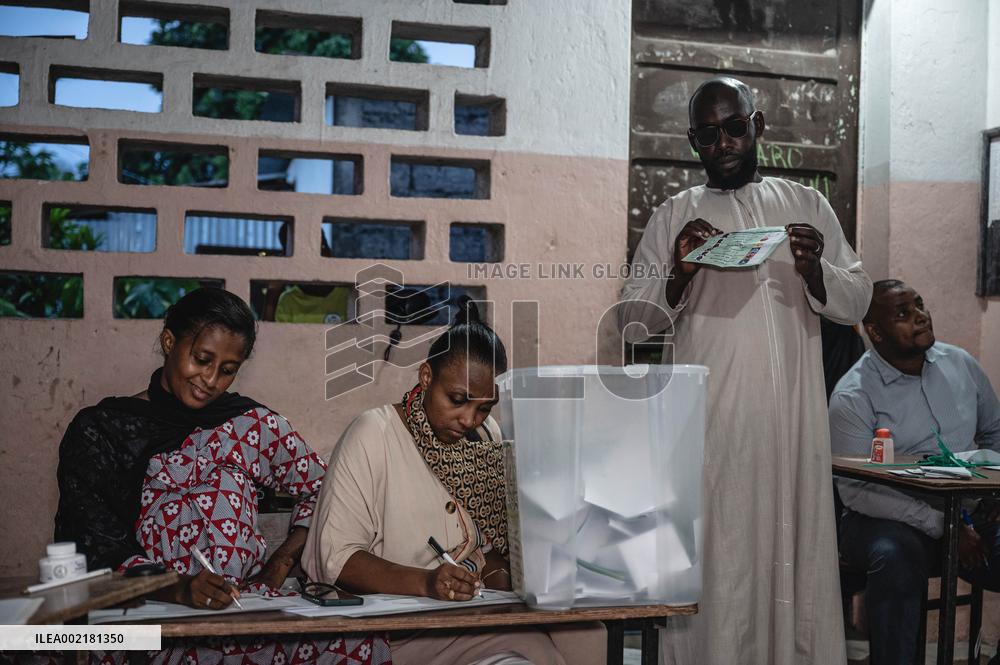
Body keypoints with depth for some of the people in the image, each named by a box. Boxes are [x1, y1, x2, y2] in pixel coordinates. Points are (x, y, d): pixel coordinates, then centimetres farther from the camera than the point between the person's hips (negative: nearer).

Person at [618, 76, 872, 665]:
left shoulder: (806, 205, 14)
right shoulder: (675, 216, 9)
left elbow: (858, 301, 11)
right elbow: (634, 322, 4)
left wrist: (815, 271, -10)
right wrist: (678, 275, -15)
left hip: (793, 415, 2)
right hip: (709, 418, -1)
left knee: (795, 548, 5)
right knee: (715, 557, -3)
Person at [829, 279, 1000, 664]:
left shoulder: (959, 363, 8)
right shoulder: (852, 397, -11)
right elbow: (856, 491, -15)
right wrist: (942, 525, -20)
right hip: (886, 519, -5)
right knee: (896, 555, -37)